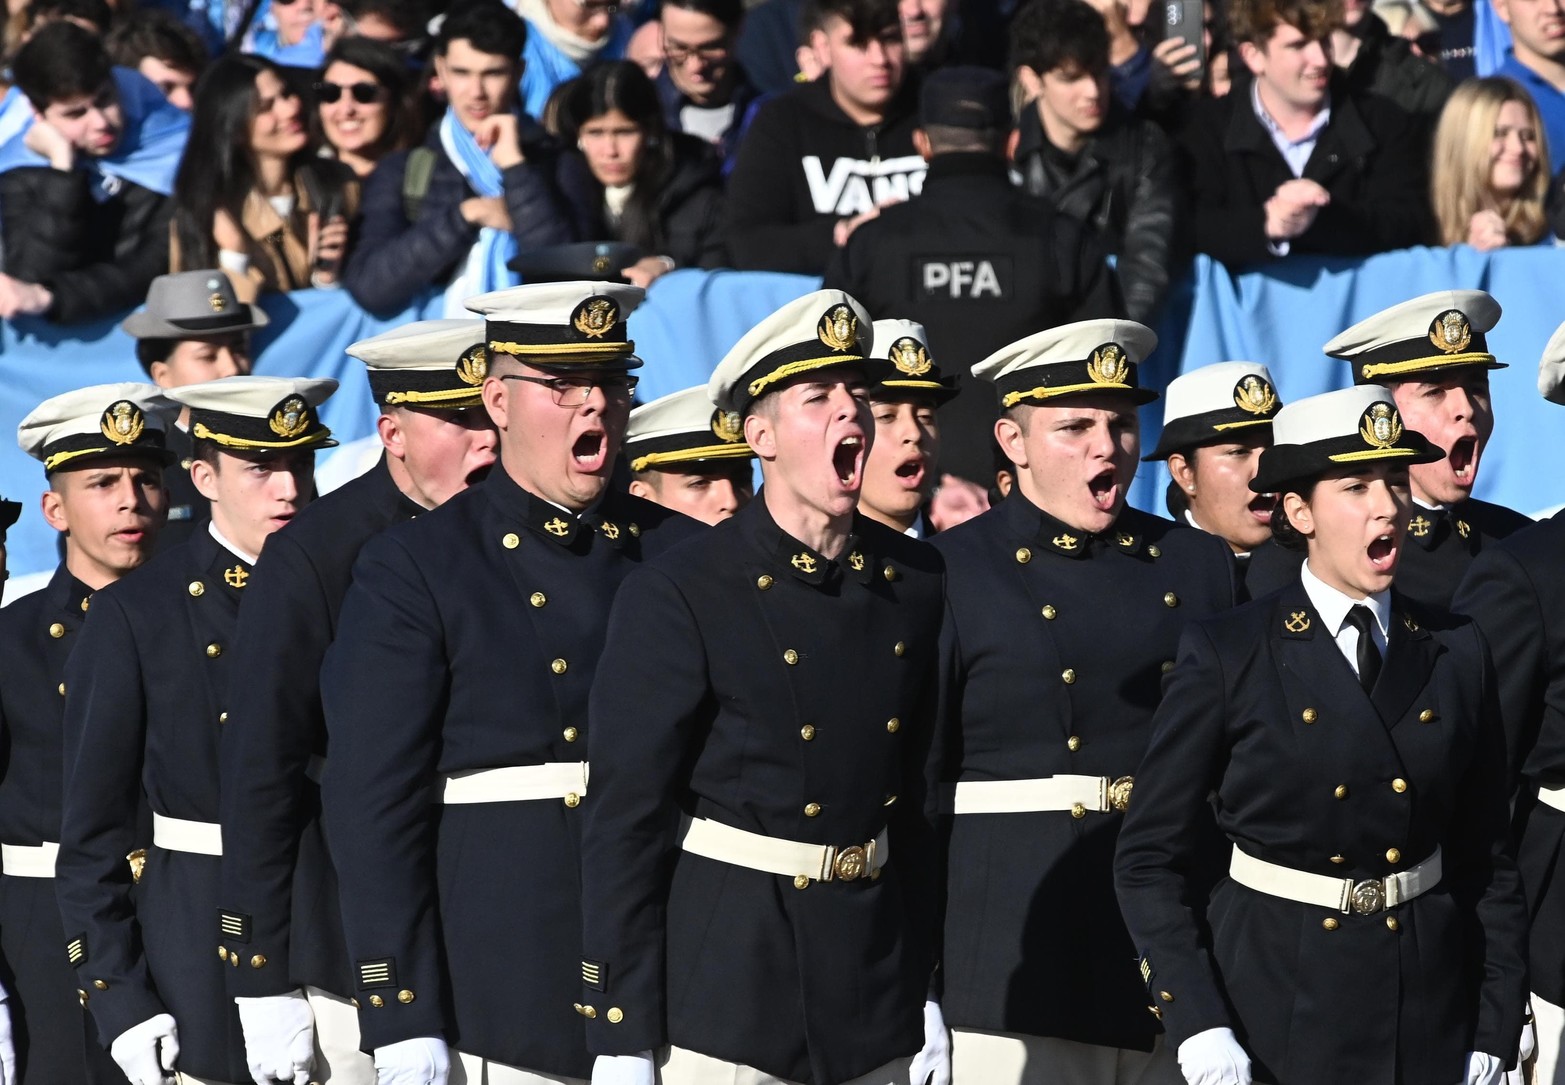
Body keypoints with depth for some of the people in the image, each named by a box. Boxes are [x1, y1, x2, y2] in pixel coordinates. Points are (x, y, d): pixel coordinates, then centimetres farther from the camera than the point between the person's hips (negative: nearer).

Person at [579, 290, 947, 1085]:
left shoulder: (915, 587, 8)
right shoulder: (675, 598, -9)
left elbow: (919, 801, 13)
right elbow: (625, 818, -9)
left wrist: (929, 990, 12)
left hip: (875, 991, 5)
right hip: (724, 1002, -5)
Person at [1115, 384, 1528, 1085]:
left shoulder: (1457, 655, 6)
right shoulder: (1226, 657, -4)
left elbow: (1485, 861, 7)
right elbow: (1151, 858, -4)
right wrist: (1197, 1026, -14)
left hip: (1428, 1025, 3)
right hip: (1272, 1016, -3)